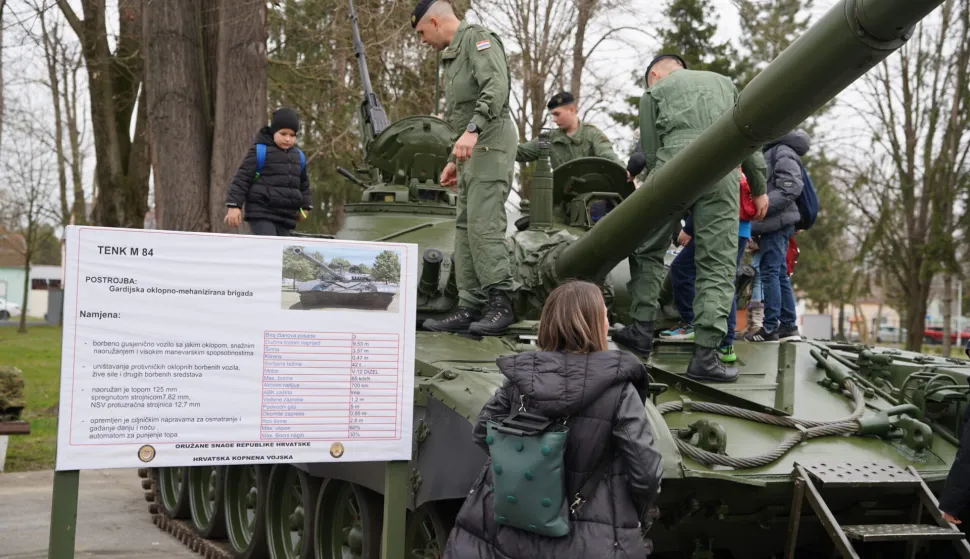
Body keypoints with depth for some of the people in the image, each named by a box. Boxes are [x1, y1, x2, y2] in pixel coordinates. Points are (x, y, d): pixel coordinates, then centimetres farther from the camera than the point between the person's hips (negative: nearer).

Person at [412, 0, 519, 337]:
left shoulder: (476, 38, -4)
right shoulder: (451, 55, 25)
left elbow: (496, 86, -21)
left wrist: (472, 130, -30)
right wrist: (453, 161, 25)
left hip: (489, 144, -10)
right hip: (470, 150, 10)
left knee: (483, 225, -14)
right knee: (464, 228, 5)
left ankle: (501, 304, -10)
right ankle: (469, 308, 6)